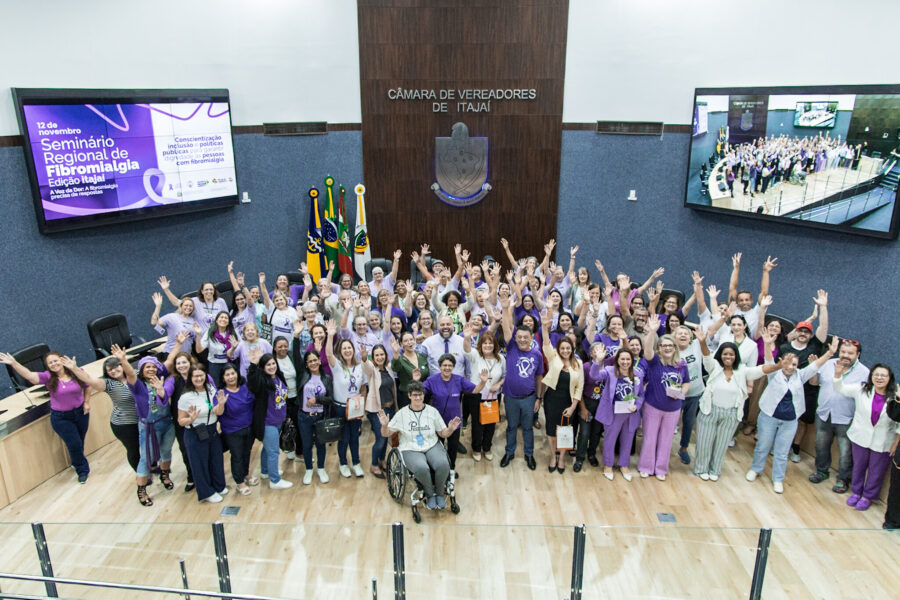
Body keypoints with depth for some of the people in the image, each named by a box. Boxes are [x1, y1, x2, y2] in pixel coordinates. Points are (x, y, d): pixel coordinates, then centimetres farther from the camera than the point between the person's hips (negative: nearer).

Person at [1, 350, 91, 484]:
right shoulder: (48, 377, -15)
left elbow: (87, 386, 6)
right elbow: (30, 375, -33)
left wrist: (86, 402, -1)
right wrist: (14, 363, -45)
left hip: (80, 412, 2)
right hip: (61, 417, -2)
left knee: (80, 441, 16)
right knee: (74, 444, -2)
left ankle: (76, 462, 45)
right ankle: (82, 470, 21)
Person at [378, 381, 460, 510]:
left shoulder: (432, 411, 6)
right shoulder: (402, 413, 2)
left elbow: (443, 434, 10)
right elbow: (386, 434, 4)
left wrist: (450, 429, -11)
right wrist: (384, 425, -17)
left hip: (432, 446, 2)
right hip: (410, 449, -2)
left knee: (443, 464, -30)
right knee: (421, 468, -34)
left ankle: (440, 493, -2)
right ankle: (430, 494, -5)